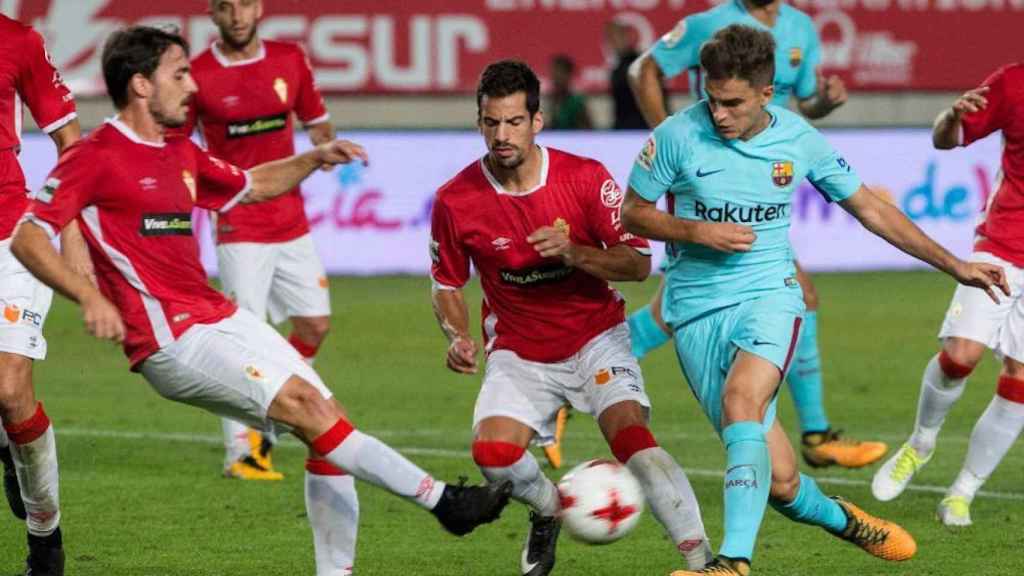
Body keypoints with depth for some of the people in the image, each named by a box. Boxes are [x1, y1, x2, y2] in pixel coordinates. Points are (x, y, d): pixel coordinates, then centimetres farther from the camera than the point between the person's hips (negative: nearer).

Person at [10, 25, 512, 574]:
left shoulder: (181, 153, 17)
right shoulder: (95, 158, -9)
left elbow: (252, 185, 34)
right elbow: (28, 238, -17)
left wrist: (315, 158, 17)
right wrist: (89, 297, -31)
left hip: (220, 317, 9)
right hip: (172, 338, -9)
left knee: (325, 419, 1)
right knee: (303, 403, -17)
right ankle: (441, 499, -15)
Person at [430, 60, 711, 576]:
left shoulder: (584, 178, -13)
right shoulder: (456, 200, -9)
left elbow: (638, 263, -10)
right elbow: (447, 284, 7)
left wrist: (572, 252, -27)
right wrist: (457, 337, -13)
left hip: (596, 339, -2)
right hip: (519, 353, 2)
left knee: (630, 435, -25)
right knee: (493, 452, -21)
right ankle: (548, 511, 13)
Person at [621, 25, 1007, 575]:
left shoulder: (799, 139, 0)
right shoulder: (678, 136, -7)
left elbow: (868, 207, 12)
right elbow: (632, 213, 4)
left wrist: (953, 264, 14)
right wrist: (697, 231, -14)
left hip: (768, 290, 0)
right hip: (697, 305, 0)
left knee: (742, 396, -33)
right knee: (779, 480, -6)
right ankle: (840, 519, 28)